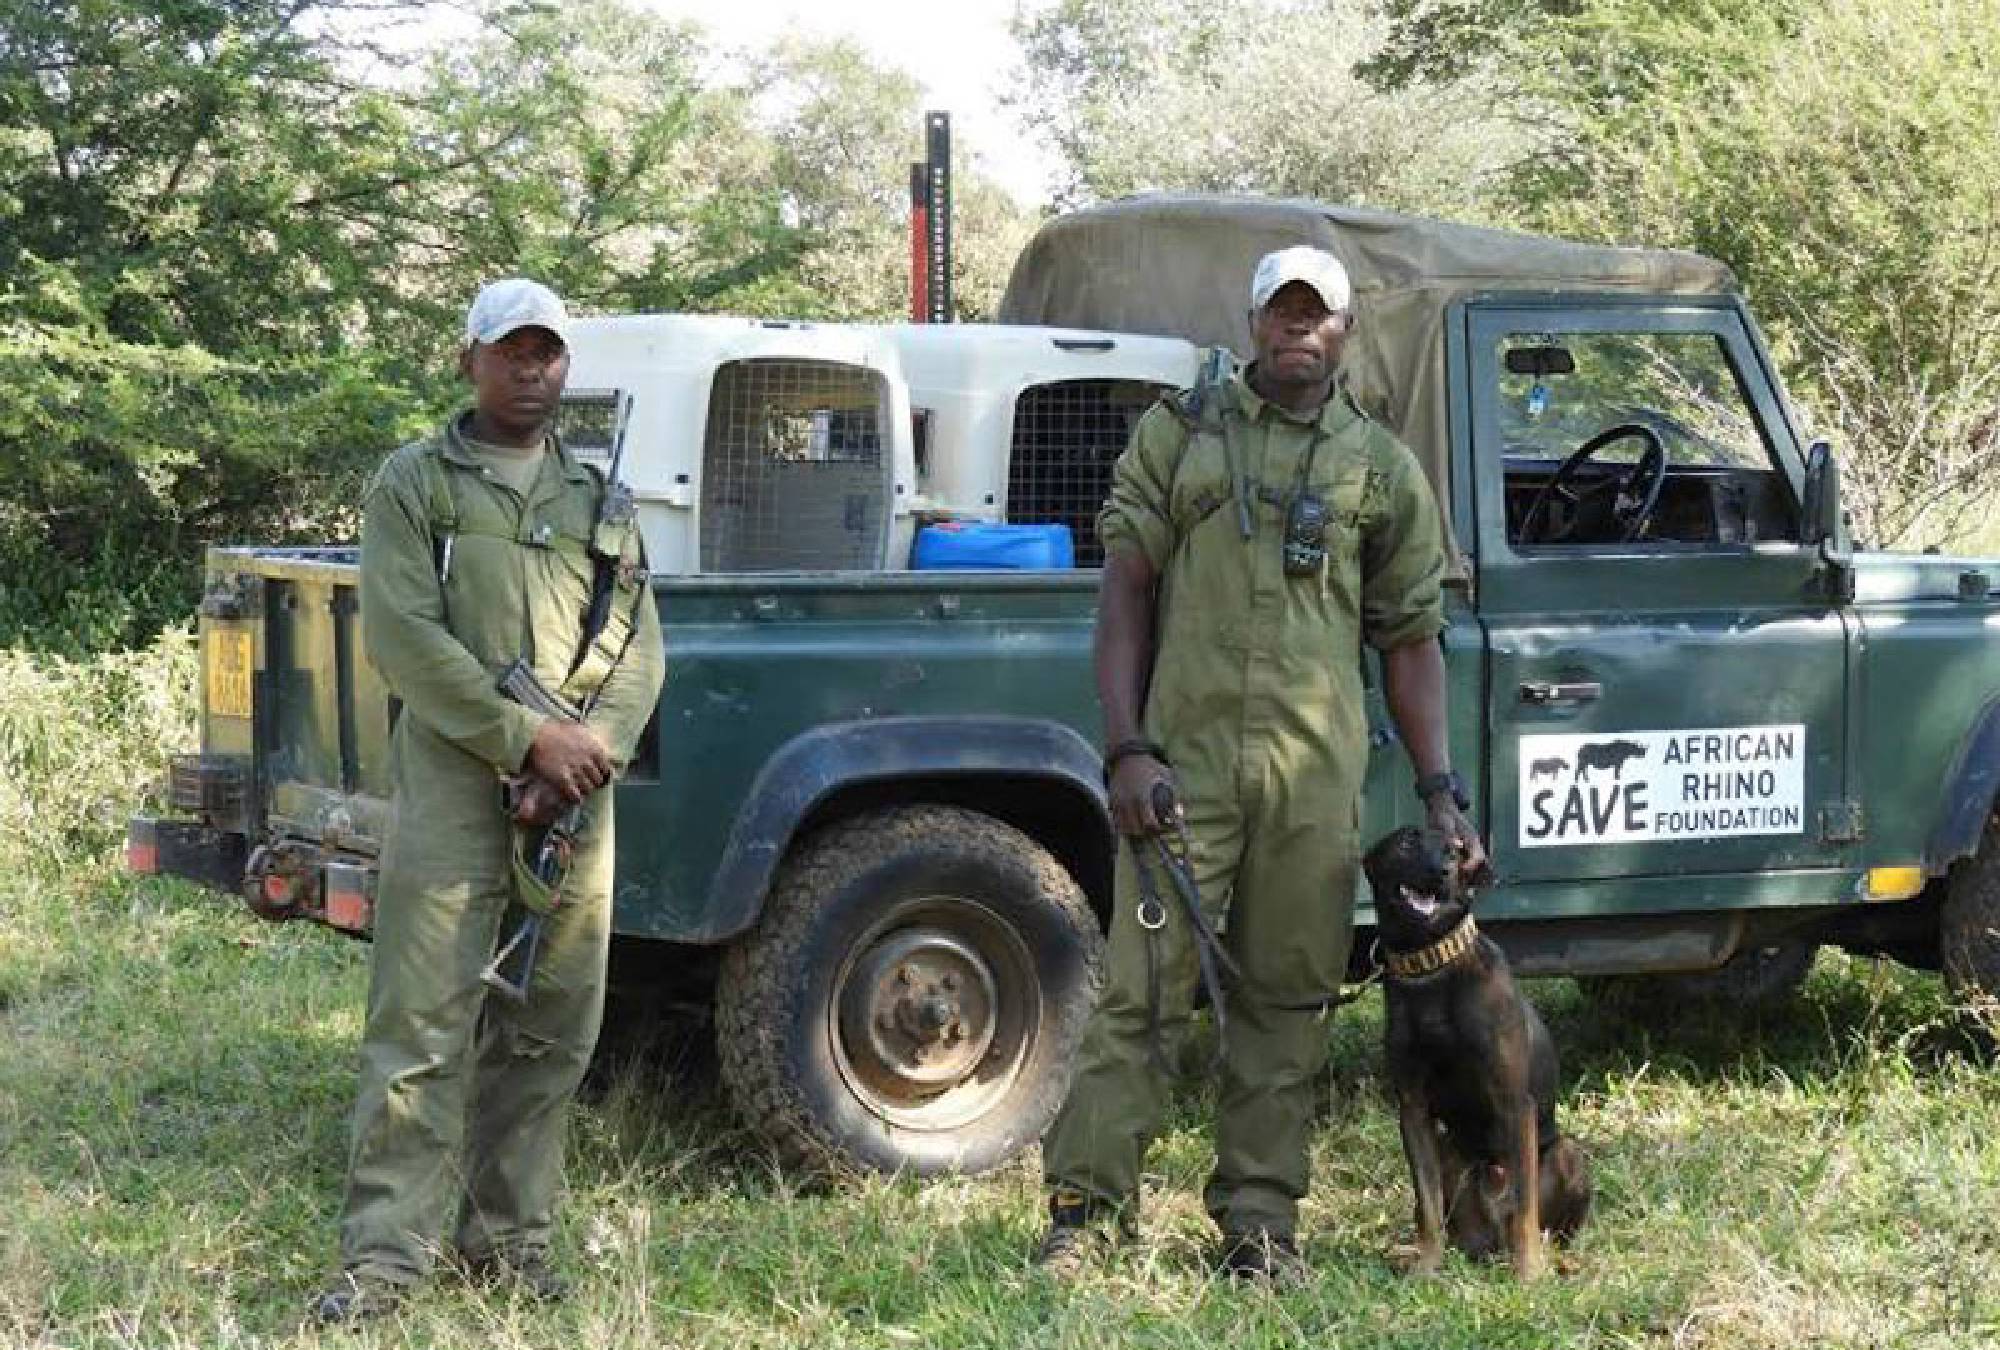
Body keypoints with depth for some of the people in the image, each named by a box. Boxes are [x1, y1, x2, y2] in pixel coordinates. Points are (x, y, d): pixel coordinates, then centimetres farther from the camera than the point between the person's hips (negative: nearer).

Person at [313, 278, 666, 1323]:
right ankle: (384, 1256, -7)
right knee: (422, 1029, -8)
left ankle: (508, 1240, 18)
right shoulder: (413, 484, 4)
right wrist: (530, 737, -13)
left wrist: (589, 756, -10)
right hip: (451, 782, -4)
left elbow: (638, 651, 8)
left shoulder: (599, 500, 16)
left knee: (551, 1031, 7)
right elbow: (403, 639, -7)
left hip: (572, 799, 4)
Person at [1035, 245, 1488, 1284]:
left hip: (1317, 772, 2)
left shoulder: (1384, 470, 13)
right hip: (1183, 758, -2)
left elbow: (1410, 640, 14)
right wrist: (1127, 748, -8)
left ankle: (1260, 1220, 14)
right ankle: (1088, 1210, 1)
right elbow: (1125, 591, 3)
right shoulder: (1178, 431, 8)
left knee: (1286, 1000, 6)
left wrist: (1440, 791, 6)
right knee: (1143, 990, -5)